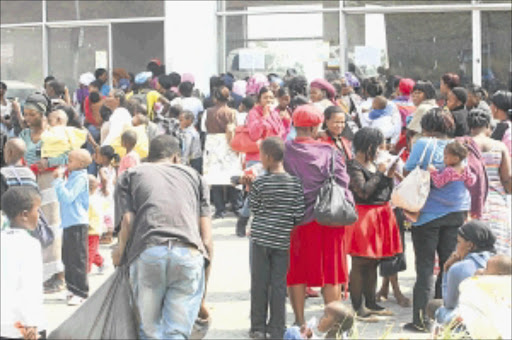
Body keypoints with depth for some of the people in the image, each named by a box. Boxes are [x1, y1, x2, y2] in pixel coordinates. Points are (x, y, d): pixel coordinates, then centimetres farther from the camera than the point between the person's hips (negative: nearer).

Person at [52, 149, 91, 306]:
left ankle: (80, 292, -3)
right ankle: (72, 288, 20)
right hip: (68, 223, 10)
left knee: (78, 258, -6)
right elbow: (61, 197, 18)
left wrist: (59, 181, -16)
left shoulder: (81, 178, -11)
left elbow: (68, 197, -20)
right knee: (68, 257, 13)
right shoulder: (72, 177, 16)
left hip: (78, 223, -10)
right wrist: (57, 180, 9)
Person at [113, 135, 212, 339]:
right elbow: (206, 236, 18)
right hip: (189, 254, 0)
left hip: (147, 254, 0)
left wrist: (120, 251, 25)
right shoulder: (193, 175, 27)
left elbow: (128, 220, 5)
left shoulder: (130, 176, 25)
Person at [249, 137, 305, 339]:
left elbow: (254, 208, 1)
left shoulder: (259, 184, -9)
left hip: (261, 237, -1)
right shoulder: (295, 183, -5)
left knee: (259, 283, 6)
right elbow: (299, 214, -4)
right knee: (279, 284, 7)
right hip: (283, 239, 1)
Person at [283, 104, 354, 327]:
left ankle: (300, 321, 13)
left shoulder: (284, 152, -5)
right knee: (331, 272, 8)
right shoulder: (328, 152, -9)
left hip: (295, 220, 1)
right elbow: (342, 184, -6)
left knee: (297, 273, 11)